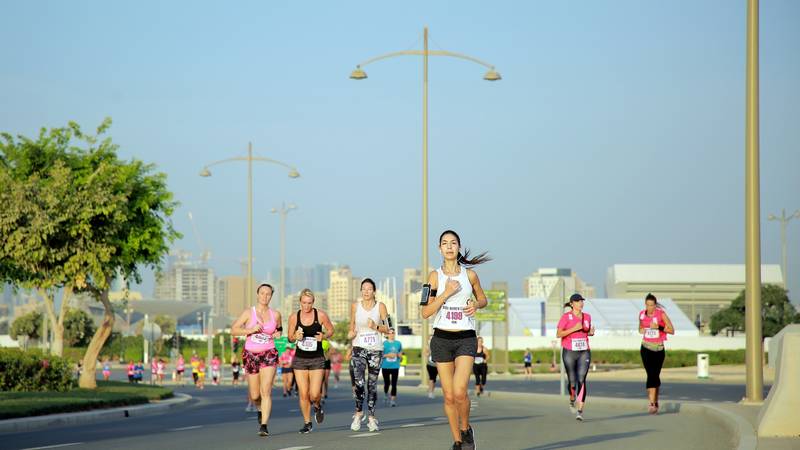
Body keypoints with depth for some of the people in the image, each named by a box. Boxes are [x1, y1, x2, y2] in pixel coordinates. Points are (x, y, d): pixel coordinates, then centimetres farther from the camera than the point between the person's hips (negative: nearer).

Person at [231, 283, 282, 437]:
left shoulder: (275, 314, 3)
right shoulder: (249, 312, -3)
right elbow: (233, 330, -5)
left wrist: (278, 333, 0)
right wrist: (251, 330, -19)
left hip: (269, 355, 0)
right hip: (251, 355, 0)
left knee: (266, 391, -16)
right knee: (254, 395, 8)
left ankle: (264, 426, -18)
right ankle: (260, 409, 43)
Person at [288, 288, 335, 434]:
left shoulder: (320, 315, -6)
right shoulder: (294, 318, -2)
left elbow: (331, 330, 8)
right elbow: (290, 338, 9)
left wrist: (324, 336, -12)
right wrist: (295, 337, -14)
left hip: (317, 359, -1)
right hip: (300, 359, 1)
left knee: (314, 394, -9)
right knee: (303, 394, -1)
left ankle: (317, 406, 27)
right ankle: (307, 423, 16)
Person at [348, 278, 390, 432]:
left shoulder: (380, 306, 0)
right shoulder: (355, 306, 4)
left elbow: (387, 328, 2)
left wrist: (376, 327, -17)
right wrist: (351, 333, -4)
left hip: (375, 349, 0)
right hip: (359, 348, 0)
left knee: (372, 384, 3)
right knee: (359, 383, -15)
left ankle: (371, 417, 11)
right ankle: (358, 412, 3)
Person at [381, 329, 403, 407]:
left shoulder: (398, 343, 7)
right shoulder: (384, 343, 0)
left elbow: (401, 355, 13)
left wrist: (397, 355, -8)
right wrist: (387, 355, -14)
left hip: (395, 367, 1)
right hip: (385, 367, -1)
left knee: (394, 384, -6)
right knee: (387, 383, 8)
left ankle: (393, 400, -6)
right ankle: (386, 394, 36)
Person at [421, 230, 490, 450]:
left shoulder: (470, 274, 4)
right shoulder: (435, 276, 2)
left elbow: (483, 299, 19)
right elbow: (425, 312, -3)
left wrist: (476, 304, -3)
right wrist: (446, 293, -14)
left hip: (466, 339, -1)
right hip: (441, 339, 1)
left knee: (459, 392, -19)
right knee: (449, 396, 4)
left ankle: (466, 429, 8)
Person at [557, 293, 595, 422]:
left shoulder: (587, 316, 8)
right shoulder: (566, 316, -5)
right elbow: (558, 334, -10)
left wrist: (591, 333, 0)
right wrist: (574, 328, -20)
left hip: (584, 353, 2)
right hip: (569, 352, -2)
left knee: (581, 380, -12)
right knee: (572, 381, 4)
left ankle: (580, 411, -13)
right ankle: (572, 401, 36)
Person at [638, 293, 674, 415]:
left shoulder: (661, 314, -8)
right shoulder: (642, 314, 3)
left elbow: (672, 330, -9)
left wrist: (659, 327, -22)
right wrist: (641, 330, -2)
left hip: (659, 349, -2)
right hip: (646, 348, 2)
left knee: (654, 375, -1)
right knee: (652, 375, -9)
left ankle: (652, 403, 3)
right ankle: (655, 402, -8)